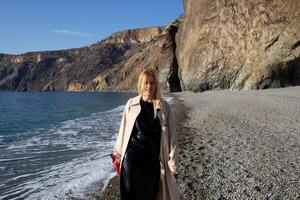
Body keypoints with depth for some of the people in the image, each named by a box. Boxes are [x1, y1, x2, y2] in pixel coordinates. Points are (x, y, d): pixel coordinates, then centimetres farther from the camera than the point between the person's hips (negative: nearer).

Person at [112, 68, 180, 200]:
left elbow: (171, 137, -3)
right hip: (132, 159, 0)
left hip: (153, 160, 0)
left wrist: (173, 164, -5)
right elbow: (123, 131, 6)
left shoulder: (164, 107, -3)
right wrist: (117, 154, 12)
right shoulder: (131, 104, -2)